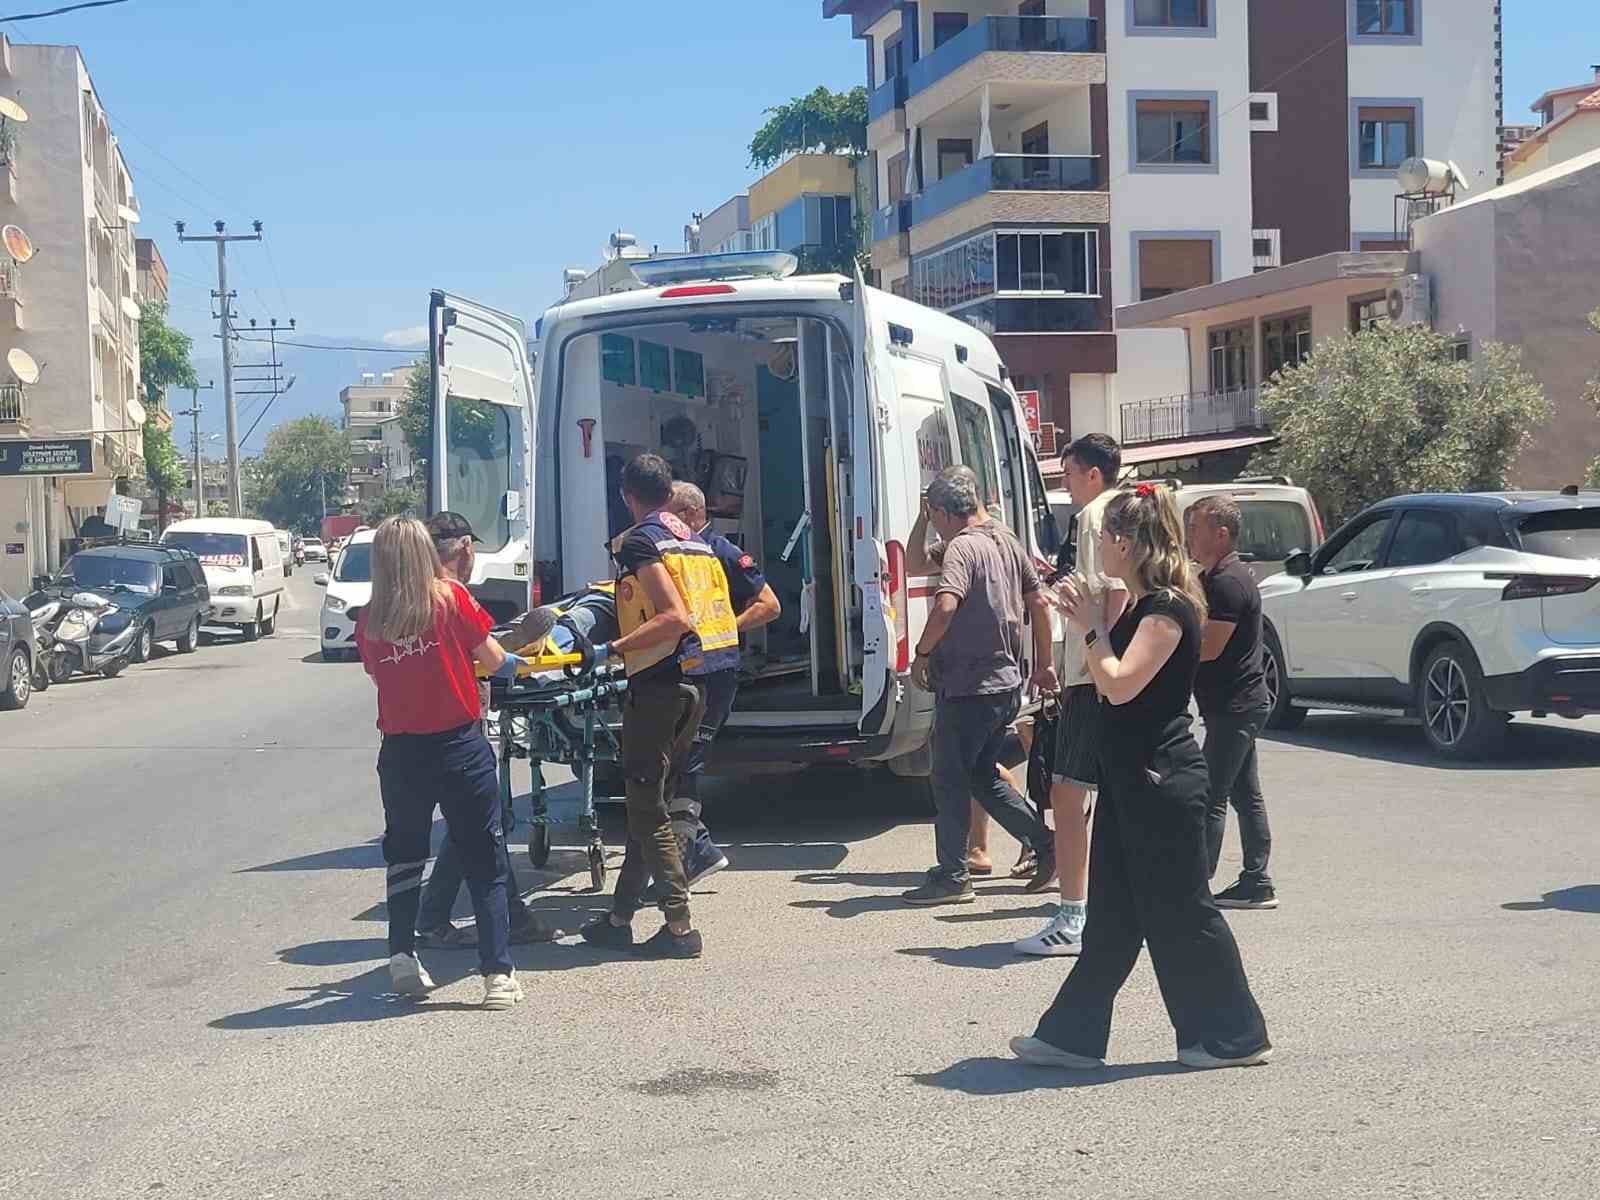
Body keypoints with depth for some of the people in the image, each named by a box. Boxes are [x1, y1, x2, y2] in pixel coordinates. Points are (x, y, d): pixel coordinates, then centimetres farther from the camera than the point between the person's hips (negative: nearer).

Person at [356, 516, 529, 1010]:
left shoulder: (369, 621, 0)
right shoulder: (451, 598, -6)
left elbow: (376, 675, 8)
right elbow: (493, 660, 0)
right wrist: (512, 663, 22)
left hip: (401, 751, 3)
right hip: (459, 747, -2)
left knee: (404, 854, 21)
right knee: (485, 860, 4)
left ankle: (402, 955, 18)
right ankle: (498, 974, 0)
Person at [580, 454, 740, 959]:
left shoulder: (639, 541, -10)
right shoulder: (694, 540, 15)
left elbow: (675, 617, -21)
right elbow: (714, 612, 18)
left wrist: (611, 649, -20)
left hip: (658, 684, -9)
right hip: (695, 684, 9)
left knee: (646, 805, -3)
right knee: (651, 800, 14)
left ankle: (680, 926, -4)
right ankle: (620, 918, 20)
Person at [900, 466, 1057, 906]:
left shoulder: (962, 547, -16)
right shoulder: (1006, 540, 11)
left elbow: (946, 605, -32)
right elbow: (1038, 602, 17)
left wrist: (922, 654, -18)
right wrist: (1044, 664, 25)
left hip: (967, 688, -9)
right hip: (1006, 684, 9)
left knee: (950, 779, 1)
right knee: (983, 776, 19)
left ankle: (952, 877, 6)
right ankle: (1045, 846, 18)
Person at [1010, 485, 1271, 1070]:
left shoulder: (1167, 609, -17)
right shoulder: (1141, 607, 13)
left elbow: (1121, 685, -24)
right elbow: (1110, 687, 16)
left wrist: (1093, 629, -12)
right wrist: (1089, 628, 8)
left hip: (1163, 781, -10)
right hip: (1131, 779, 10)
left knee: (1181, 911, 0)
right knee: (1112, 913, 12)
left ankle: (1234, 1036, 12)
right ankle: (1073, 1034, 17)